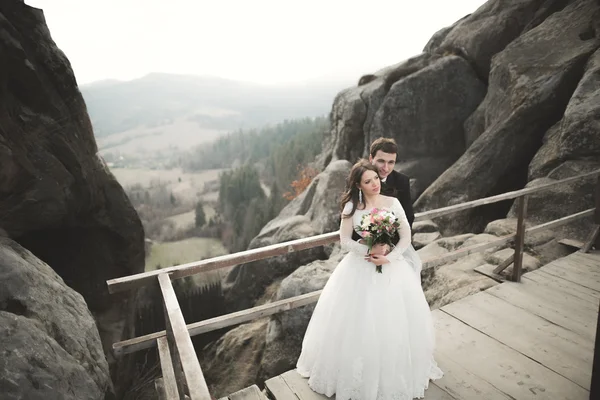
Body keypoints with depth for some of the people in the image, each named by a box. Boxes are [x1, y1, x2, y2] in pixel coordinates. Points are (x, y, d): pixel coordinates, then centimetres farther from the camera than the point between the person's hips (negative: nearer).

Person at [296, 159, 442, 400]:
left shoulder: (393, 203, -3)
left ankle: (396, 373, 36)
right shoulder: (351, 207, -6)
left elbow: (406, 237, -4)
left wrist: (388, 257, -17)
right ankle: (357, 375, 30)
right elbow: (345, 241, -7)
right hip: (359, 270, -1)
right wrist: (370, 251, -18)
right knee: (358, 324, 7)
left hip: (392, 269, 1)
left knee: (394, 322, 10)